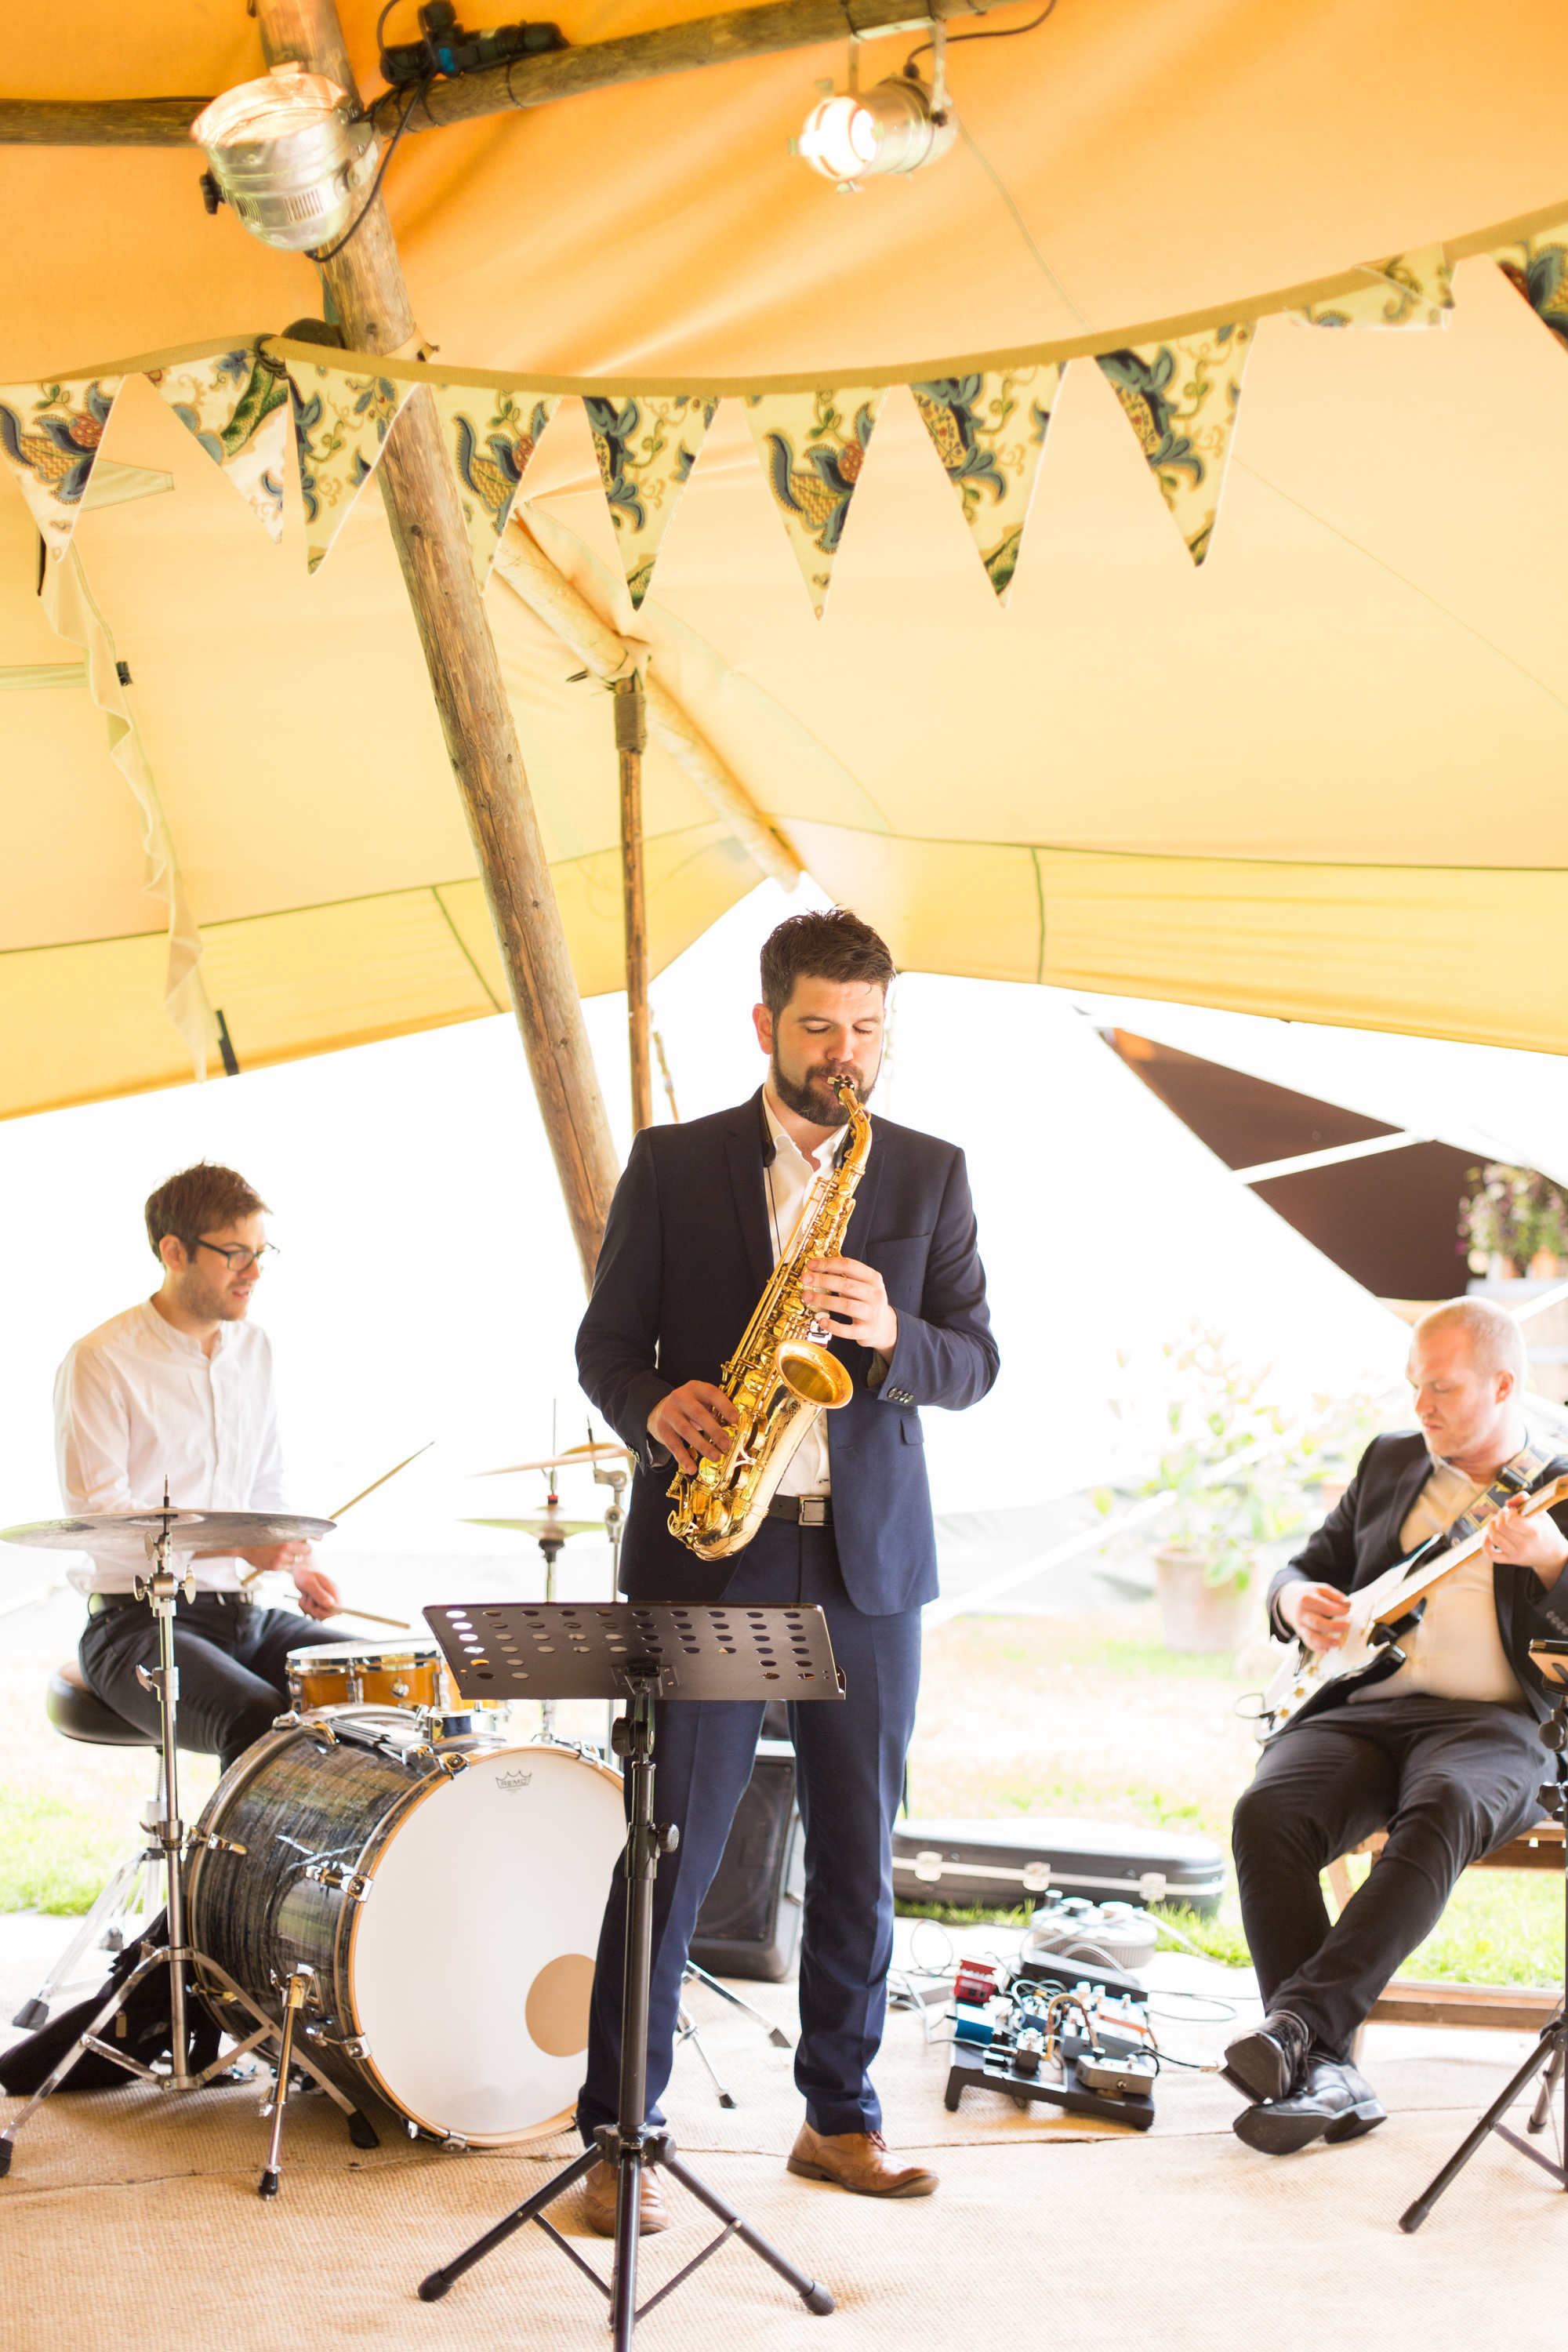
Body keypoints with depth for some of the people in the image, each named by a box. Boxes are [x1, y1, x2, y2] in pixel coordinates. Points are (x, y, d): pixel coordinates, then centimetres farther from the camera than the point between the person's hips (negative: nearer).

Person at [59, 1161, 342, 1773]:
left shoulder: (252, 1346, 12)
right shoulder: (101, 1362, -11)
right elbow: (96, 1515, -17)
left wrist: (293, 1563, 4)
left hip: (245, 1610, 7)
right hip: (136, 1621, -7)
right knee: (261, 1724, -33)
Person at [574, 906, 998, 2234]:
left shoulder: (930, 1174, 8)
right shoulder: (671, 1165, 5)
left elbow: (976, 1363, 4)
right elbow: (606, 1339, 5)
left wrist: (889, 1334, -17)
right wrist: (656, 1408, -16)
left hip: (868, 1558, 2)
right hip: (706, 1547, -2)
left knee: (859, 1852, 9)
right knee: (671, 1850, -2)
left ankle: (842, 2118, 23)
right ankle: (618, 2136, 8)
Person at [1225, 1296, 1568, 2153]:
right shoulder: (1389, 1462, 23)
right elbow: (1309, 1564, 29)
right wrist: (1298, 1600, 5)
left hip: (1490, 1726, -3)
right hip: (1358, 1711, 4)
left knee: (1441, 1814, -39)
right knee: (1267, 1813, -29)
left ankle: (1299, 2019, -45)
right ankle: (1326, 2074, -29)